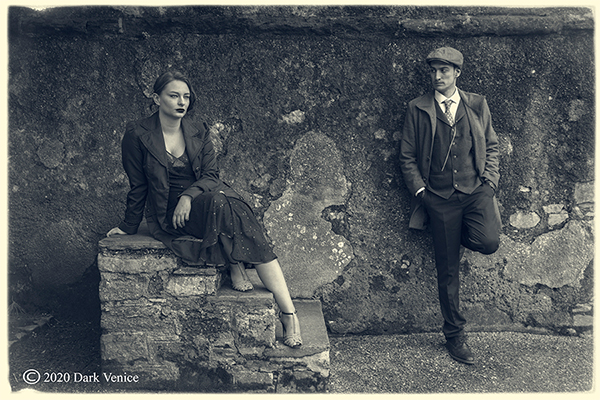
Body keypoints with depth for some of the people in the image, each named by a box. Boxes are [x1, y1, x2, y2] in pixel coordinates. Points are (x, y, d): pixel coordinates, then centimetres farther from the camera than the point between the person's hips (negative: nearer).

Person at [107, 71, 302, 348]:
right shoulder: (137, 135, -1)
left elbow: (211, 176, -1)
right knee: (220, 204, -36)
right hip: (168, 217, -3)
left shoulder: (198, 133, 9)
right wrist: (129, 226, 10)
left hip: (209, 200, 3)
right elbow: (138, 187, 5)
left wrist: (188, 196, -20)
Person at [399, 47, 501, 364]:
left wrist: (490, 179, 2)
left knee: (488, 242, -26)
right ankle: (455, 335, 21)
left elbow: (491, 146, 16)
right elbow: (407, 157, 5)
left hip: (476, 190, 2)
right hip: (439, 197, -1)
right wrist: (420, 189, -4)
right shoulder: (418, 109, 5)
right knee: (448, 271, 3)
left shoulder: (477, 105, 11)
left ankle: (461, 240, 13)